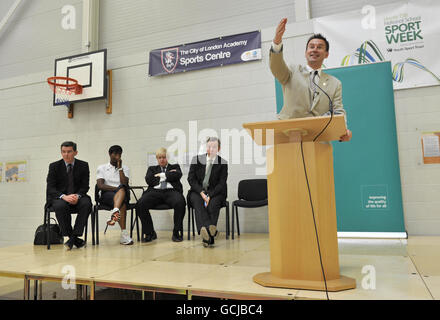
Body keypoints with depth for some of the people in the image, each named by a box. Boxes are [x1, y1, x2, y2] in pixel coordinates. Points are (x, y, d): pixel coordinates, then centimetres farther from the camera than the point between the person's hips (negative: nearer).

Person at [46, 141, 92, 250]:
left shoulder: (83, 165, 5)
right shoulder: (54, 166, 2)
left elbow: (85, 186, 2)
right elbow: (50, 188, -4)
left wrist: (77, 196, -21)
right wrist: (64, 196, -24)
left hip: (77, 196, 1)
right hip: (59, 197, -1)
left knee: (87, 203, -32)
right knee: (60, 206, -35)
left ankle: (74, 236, -29)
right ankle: (75, 239, -26)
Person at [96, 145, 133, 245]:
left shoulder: (125, 168, 18)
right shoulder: (102, 168, 14)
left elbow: (124, 184, -1)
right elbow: (100, 186, -2)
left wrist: (120, 168, -2)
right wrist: (116, 188, -14)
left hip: (123, 194, 2)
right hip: (106, 195, -2)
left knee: (123, 188, -38)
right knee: (122, 203, -37)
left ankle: (114, 212, -59)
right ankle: (124, 234, -47)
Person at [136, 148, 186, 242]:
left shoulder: (175, 167, 27)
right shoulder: (152, 168, 29)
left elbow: (178, 175, 3)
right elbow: (148, 180, 7)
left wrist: (162, 175, 6)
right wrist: (168, 174, 6)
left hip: (171, 190, -1)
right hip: (155, 191, 2)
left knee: (180, 203, -36)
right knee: (140, 204, -29)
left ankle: (177, 232, -20)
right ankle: (149, 233, -12)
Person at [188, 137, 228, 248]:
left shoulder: (223, 163, 3)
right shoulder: (196, 159, 7)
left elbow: (221, 183, -4)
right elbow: (191, 178, 0)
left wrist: (210, 196, -19)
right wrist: (202, 192, -15)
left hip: (215, 192, 0)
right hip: (197, 191, 1)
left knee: (213, 204, -32)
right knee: (198, 203, -32)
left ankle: (207, 235, -46)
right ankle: (210, 229, -56)